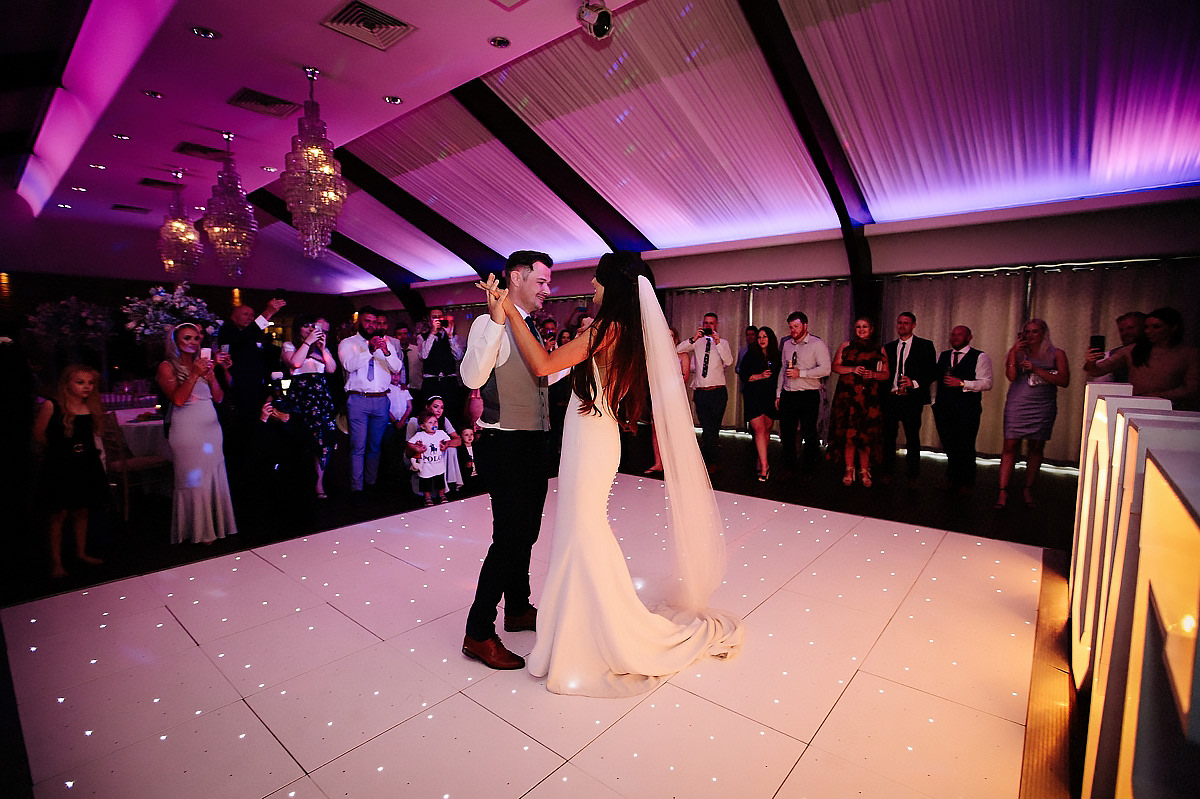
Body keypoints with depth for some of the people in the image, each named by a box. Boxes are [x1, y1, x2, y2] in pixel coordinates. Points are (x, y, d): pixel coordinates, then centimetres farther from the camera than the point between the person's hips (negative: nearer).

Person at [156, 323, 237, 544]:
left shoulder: (203, 363, 14)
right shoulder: (167, 367, 0)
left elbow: (218, 397, 8)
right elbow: (177, 399, -12)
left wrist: (211, 373, -4)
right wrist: (194, 375, -17)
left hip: (211, 427, 5)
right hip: (187, 430, -5)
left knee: (214, 476, 6)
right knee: (193, 479, -2)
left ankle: (214, 526, 17)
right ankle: (196, 532, 7)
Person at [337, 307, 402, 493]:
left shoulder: (387, 343, 13)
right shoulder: (348, 343, 7)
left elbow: (396, 368, 1)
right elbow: (349, 365, -12)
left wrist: (386, 351, -18)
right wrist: (370, 350, -22)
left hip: (381, 400, 3)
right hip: (358, 400, -3)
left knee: (375, 446, 9)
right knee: (358, 446, -6)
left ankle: (371, 483, 19)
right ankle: (356, 487, -1)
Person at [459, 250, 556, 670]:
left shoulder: (530, 329, 15)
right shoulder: (489, 324, -13)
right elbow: (473, 377, -29)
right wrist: (497, 319, -33)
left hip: (535, 444, 9)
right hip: (505, 445, -9)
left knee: (525, 532, 19)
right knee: (510, 536, -6)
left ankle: (518, 609, 37)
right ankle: (478, 633, 12)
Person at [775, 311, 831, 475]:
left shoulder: (817, 344, -4)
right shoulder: (786, 344, 15)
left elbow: (825, 369, -14)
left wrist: (800, 373, -17)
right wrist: (778, 394, 15)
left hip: (809, 395, -5)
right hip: (787, 395, 5)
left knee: (809, 434, 1)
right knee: (787, 434, 9)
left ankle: (809, 469, 14)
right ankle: (788, 468, 21)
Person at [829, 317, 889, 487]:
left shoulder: (879, 350, 13)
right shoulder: (846, 346, 11)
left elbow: (886, 373, 12)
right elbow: (835, 366, 6)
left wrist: (873, 374, -8)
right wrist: (853, 369, -9)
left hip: (870, 396, 1)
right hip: (847, 395, 0)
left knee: (866, 434, -2)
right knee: (848, 433, -3)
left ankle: (864, 472, 9)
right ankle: (849, 471, 10)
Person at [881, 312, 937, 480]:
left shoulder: (925, 346, 4)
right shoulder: (889, 347, 14)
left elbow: (932, 372, -1)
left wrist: (914, 382, -16)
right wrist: (882, 393, 4)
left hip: (911, 398, -3)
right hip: (890, 397, 3)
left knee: (912, 437, 4)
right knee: (888, 436, 7)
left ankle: (912, 475, 15)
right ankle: (886, 472, 19)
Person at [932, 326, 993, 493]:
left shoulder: (980, 357, 2)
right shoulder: (942, 356, 16)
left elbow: (987, 383, -8)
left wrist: (962, 383, -17)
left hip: (967, 410, -4)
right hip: (943, 409, 4)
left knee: (965, 447, -1)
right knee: (948, 446, 9)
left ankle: (966, 483, 16)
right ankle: (952, 479, 24)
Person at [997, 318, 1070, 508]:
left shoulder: (1056, 354, 6)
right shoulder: (1016, 351, 8)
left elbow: (1064, 381, -4)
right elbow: (1011, 376, -6)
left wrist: (1036, 369, -12)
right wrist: (1015, 352, -11)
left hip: (1043, 407, 1)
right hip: (1017, 405, -1)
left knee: (1036, 448, 6)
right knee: (1010, 445, -7)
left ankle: (1028, 490, 17)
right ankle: (1003, 491, -5)